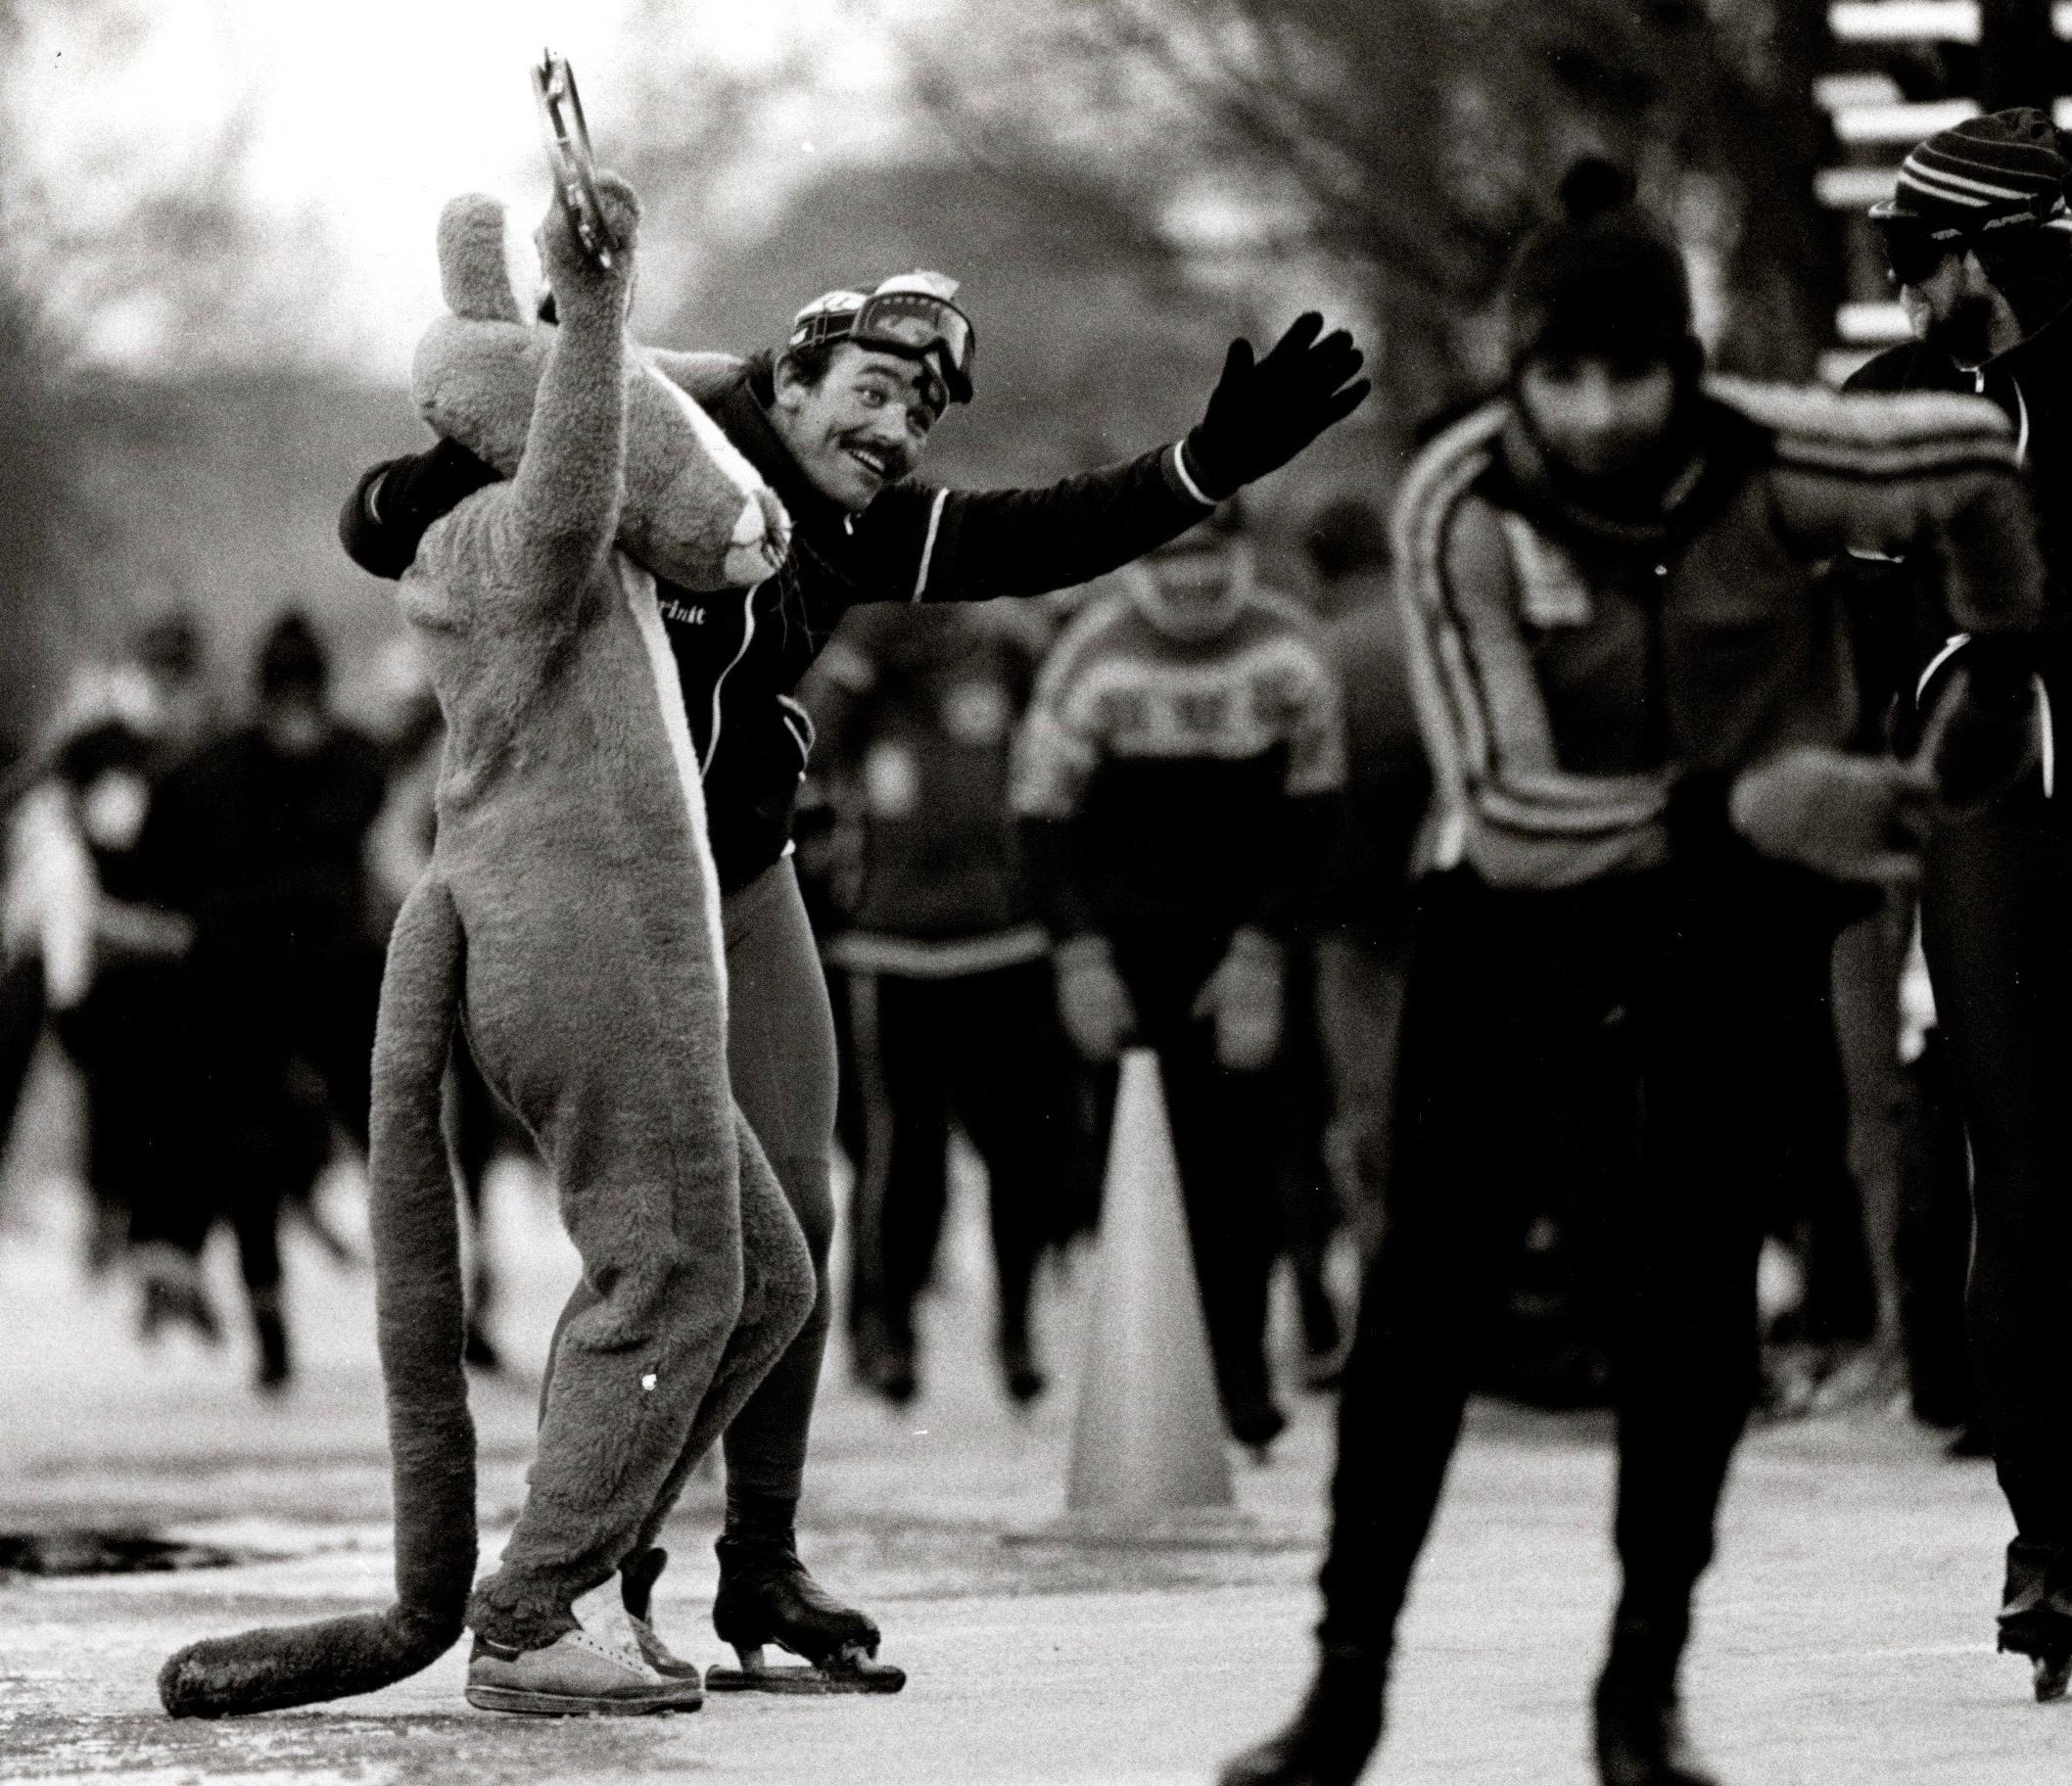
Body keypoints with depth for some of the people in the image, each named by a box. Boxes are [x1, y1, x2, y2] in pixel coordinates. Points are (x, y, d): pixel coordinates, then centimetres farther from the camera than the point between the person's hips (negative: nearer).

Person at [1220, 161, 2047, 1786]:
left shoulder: (1774, 467, -23)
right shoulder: (1459, 510, -25)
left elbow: (1981, 459, -3)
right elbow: (1508, 815, -29)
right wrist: (1728, 806, -42)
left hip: (1744, 904, 0)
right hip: (1524, 892, 0)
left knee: (1691, 1257, -10)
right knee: (1433, 1265, -8)